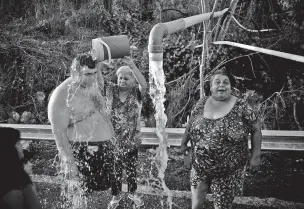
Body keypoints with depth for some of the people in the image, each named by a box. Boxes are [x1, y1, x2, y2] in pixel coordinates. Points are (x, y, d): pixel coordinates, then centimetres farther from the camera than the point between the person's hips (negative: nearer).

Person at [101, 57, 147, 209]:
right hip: (113, 139, 1)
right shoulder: (111, 90, -3)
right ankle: (116, 195, 34)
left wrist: (132, 66, -37)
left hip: (131, 140, -1)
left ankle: (132, 193, 38)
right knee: (114, 169, 13)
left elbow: (144, 85, -29)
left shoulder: (136, 93, -8)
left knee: (131, 169, 16)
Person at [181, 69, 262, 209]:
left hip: (228, 168, -3)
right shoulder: (201, 103, -1)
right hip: (200, 164, 3)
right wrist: (184, 142, 16)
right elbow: (191, 123, 13)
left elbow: (256, 129, -7)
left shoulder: (241, 107, -12)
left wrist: (255, 156, -8)